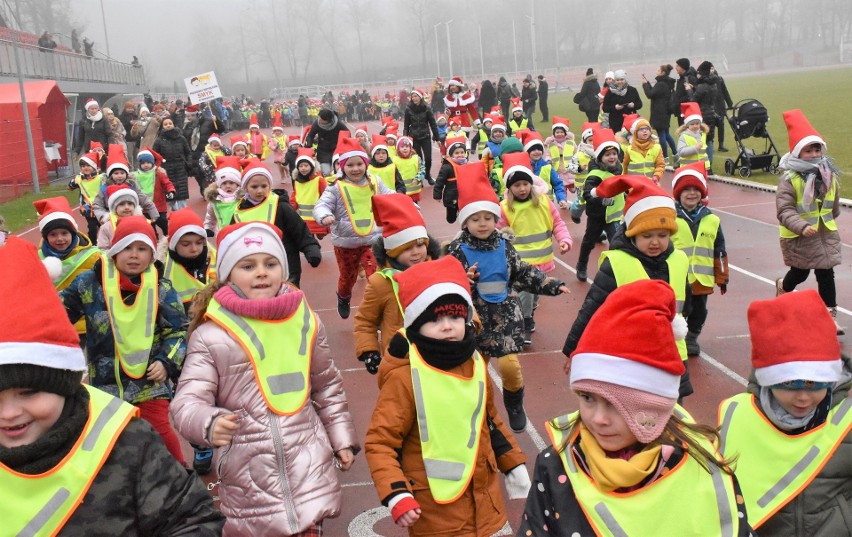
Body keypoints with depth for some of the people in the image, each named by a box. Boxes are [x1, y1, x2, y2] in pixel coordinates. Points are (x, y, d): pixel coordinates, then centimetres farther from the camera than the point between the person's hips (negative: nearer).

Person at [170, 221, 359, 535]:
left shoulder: (305, 321, 5)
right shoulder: (210, 335, -6)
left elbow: (328, 387, 17)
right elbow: (187, 401, -10)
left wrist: (342, 438, 17)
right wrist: (209, 424, -31)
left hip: (309, 466, 2)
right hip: (248, 478, -2)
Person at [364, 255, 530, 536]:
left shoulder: (475, 363, 2)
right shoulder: (404, 376, -17)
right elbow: (379, 442, -15)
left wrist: (514, 465, 19)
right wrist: (396, 495, -26)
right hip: (435, 510, -5)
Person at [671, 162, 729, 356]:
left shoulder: (711, 220, 3)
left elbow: (720, 252, 9)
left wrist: (722, 278, 10)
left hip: (702, 280, 3)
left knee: (699, 311, 15)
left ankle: (692, 337, 33)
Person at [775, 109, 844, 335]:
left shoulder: (829, 175, 0)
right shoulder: (789, 178, -18)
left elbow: (834, 204, 16)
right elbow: (784, 209, -22)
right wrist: (801, 226, -32)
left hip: (826, 233, 4)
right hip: (798, 236, -4)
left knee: (826, 274, 4)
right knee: (800, 273, 13)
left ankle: (830, 315, 10)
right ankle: (784, 287, 47)